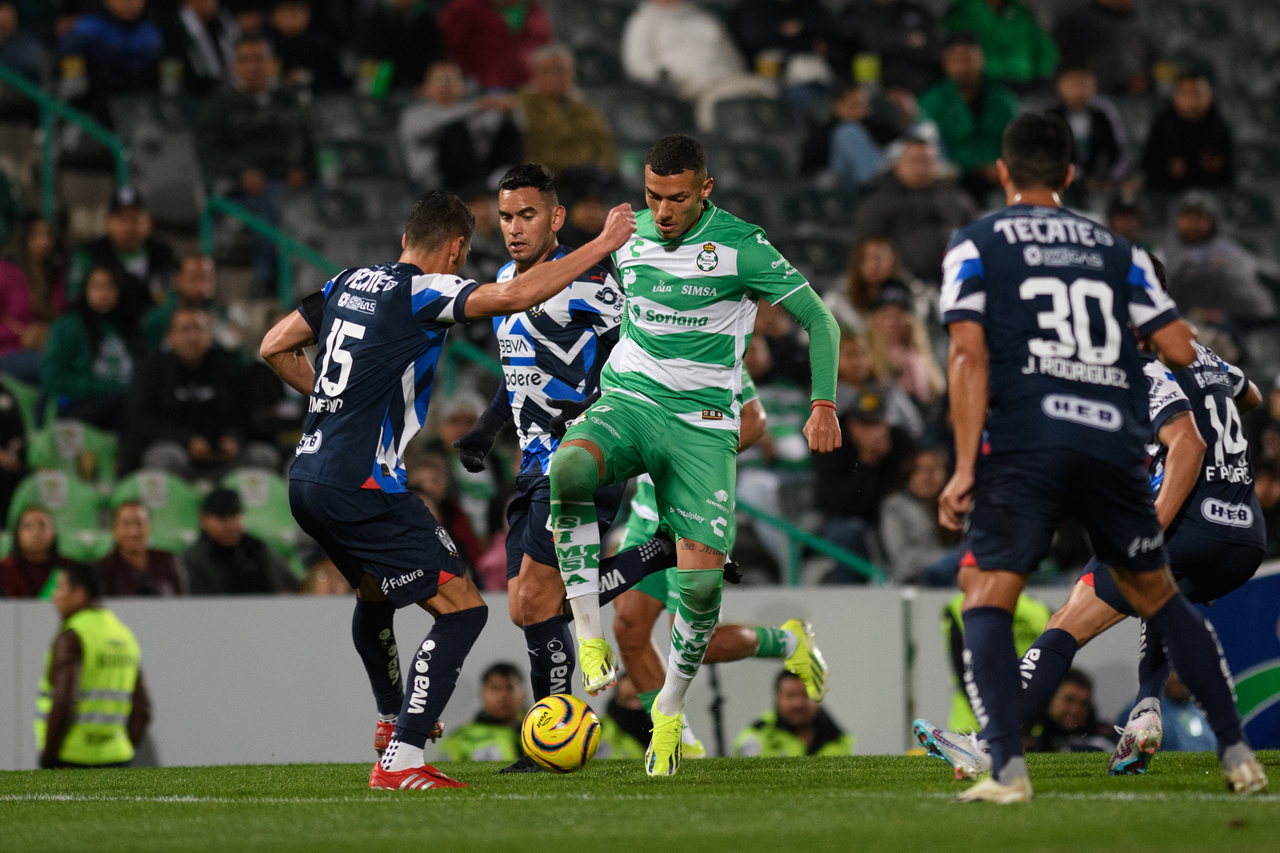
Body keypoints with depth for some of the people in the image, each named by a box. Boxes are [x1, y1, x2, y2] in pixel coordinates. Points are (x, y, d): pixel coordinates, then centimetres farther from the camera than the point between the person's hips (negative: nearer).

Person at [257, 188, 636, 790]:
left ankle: (391, 719, 53)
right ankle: (400, 762, -14)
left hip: (305, 480, 9)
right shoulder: (422, 292, -11)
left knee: (375, 593, 34)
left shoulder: (350, 283, 13)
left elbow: (273, 347, 20)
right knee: (462, 609, -7)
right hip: (361, 488, -9)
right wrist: (602, 245, -17)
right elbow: (513, 296, -25)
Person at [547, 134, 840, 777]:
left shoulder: (740, 246, -7)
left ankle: (670, 709, 14)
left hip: (703, 425, -2)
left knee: (702, 582, -12)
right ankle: (589, 636, -25)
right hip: (627, 403, 2)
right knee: (568, 469, -34)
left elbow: (818, 319, 0)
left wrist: (824, 405, -7)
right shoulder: (629, 237, 7)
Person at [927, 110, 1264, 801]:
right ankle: (1236, 752, 15)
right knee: (1156, 594, 19)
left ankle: (1008, 769, -20)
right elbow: (1180, 350, 11)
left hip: (1024, 441, -3)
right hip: (1114, 441, 3)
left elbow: (969, 355, -3)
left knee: (985, 596, -1)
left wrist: (965, 466, -6)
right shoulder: (1116, 249, 18)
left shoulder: (976, 244, 9)